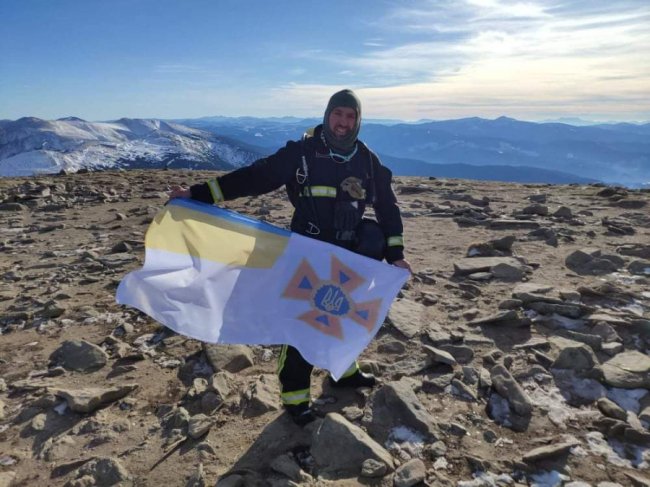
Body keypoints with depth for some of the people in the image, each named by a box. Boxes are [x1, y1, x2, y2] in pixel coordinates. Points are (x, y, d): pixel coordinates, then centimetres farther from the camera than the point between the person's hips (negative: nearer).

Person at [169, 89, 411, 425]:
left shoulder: (368, 161, 1)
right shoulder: (302, 152, -10)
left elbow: (387, 207, 8)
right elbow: (255, 176, -14)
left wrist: (394, 253, 2)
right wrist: (199, 193, -20)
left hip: (350, 257, 5)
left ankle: (343, 370, 41)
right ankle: (294, 395, 13)